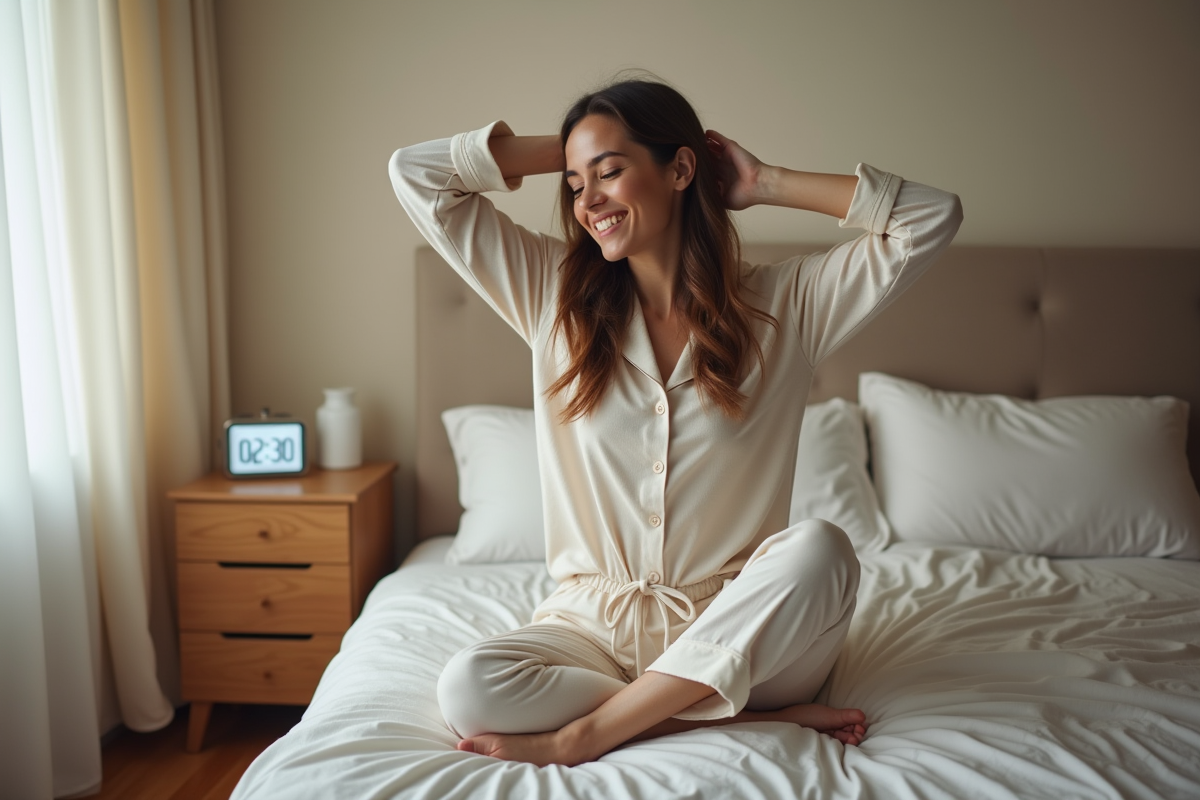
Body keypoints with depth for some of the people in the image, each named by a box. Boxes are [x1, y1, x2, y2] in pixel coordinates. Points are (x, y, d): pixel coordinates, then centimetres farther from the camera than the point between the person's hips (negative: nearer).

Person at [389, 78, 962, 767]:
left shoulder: (786, 303, 1)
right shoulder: (555, 296, 4)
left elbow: (934, 218, -4)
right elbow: (414, 172, 5)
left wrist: (766, 185, -1)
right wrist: (566, 152, 5)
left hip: (739, 634, 0)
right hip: (597, 627, 1)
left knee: (821, 549, -32)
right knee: (469, 687, -28)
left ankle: (583, 733, -22)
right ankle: (756, 719, -16)